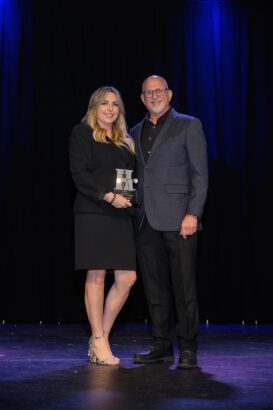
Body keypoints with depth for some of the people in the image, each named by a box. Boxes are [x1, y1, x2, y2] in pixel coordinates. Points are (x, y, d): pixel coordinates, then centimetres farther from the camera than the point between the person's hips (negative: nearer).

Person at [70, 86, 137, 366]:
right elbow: (78, 173, -8)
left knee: (126, 279, -1)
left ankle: (99, 337, 12)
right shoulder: (81, 134, 3)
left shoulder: (125, 142, 22)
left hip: (121, 216, 6)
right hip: (93, 214, -6)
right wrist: (108, 196, -17)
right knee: (96, 276, -5)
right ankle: (99, 343, 4)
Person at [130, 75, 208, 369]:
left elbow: (199, 173, -3)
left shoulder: (188, 125, 4)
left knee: (184, 286, -4)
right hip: (146, 222, 5)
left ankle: (188, 349, 5)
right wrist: (134, 209, 9)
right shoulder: (136, 132, 19)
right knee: (154, 287, 8)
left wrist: (192, 213, -12)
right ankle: (162, 346, 17)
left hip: (178, 219, -5)